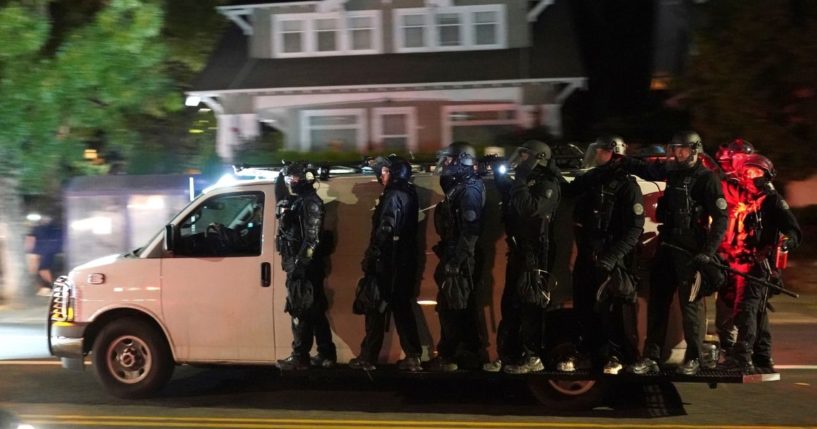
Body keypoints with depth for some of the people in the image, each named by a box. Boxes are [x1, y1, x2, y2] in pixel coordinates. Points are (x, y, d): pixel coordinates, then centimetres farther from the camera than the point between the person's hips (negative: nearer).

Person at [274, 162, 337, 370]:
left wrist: (299, 264, -23)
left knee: (301, 311, -7)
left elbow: (311, 238, -19)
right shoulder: (295, 201, 16)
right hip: (296, 264, 10)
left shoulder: (311, 202, -12)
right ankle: (326, 355, 17)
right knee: (314, 311, 12)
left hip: (304, 266, -10)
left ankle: (300, 357, -3)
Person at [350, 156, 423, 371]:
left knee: (376, 309, -1)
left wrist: (370, 257, -17)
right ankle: (412, 356, 9)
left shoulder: (393, 196, -13)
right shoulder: (409, 195, 13)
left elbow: (385, 231, -20)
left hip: (387, 262, -8)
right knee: (402, 308, 10)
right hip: (404, 262, 8)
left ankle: (368, 357, 3)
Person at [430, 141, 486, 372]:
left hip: (459, 261, -10)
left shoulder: (469, 189, -14)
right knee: (462, 307, 13)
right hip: (452, 257, 10)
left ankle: (448, 356, -1)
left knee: (451, 307, -6)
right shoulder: (457, 187, 16)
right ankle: (468, 353, 19)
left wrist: (454, 262, -24)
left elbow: (469, 230, -22)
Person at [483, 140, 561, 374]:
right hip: (517, 252, 9)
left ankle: (532, 358, -1)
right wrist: (498, 173, 21)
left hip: (534, 255, -9)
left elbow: (530, 209, -27)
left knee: (529, 306, -6)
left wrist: (519, 181, -19)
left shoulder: (548, 185, -11)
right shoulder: (525, 182, 16)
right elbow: (508, 195, 33)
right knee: (510, 304, 10)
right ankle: (507, 355, 14)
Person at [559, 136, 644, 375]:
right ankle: (586, 351, 24)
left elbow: (634, 229, -16)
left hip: (610, 259, -6)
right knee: (583, 306, 11)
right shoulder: (589, 179, 9)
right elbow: (566, 191, 29)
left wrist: (610, 258, -23)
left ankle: (614, 355, 13)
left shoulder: (627, 186, -10)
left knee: (609, 309, -1)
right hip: (585, 255, 6)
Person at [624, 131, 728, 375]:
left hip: (690, 252, -7)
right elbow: (644, 169, 31)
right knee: (657, 302, 6)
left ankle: (694, 359, 7)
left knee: (691, 304, -3)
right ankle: (651, 358, 10)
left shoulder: (707, 179, -7)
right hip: (666, 246, 7)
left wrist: (708, 253, -19)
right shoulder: (673, 172, 13)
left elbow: (720, 218, -12)